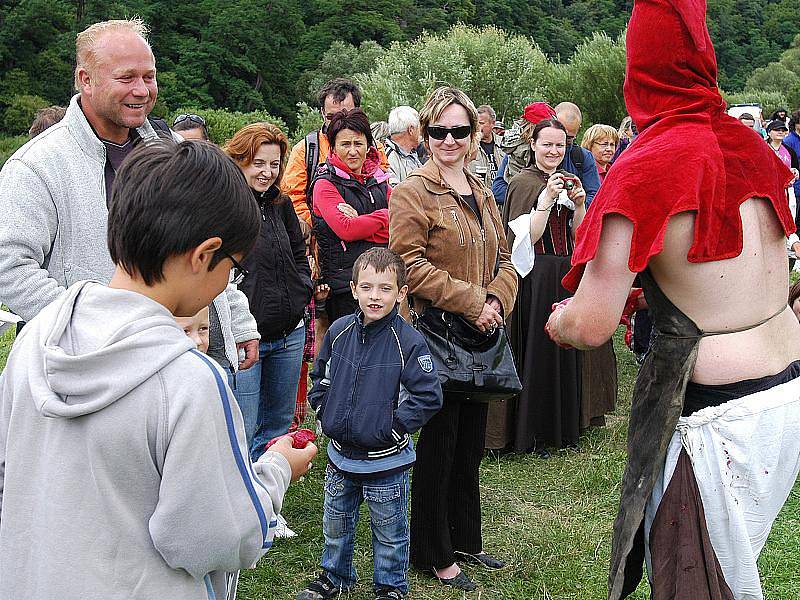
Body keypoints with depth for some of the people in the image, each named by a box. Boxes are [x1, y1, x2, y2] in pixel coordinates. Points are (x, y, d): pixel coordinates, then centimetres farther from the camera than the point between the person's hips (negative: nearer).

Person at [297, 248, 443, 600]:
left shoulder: (409, 342, -17)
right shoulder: (338, 331, -2)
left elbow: (428, 396, -16)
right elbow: (321, 376, 14)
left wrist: (394, 426, -17)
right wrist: (324, 410, 4)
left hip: (386, 461, -4)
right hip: (340, 454, 5)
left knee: (389, 532, 13)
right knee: (335, 525, 22)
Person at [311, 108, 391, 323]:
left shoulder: (378, 178, 13)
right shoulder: (325, 183, -4)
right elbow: (346, 229, -19)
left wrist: (360, 222, -13)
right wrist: (385, 216, -8)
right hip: (344, 283, -5)